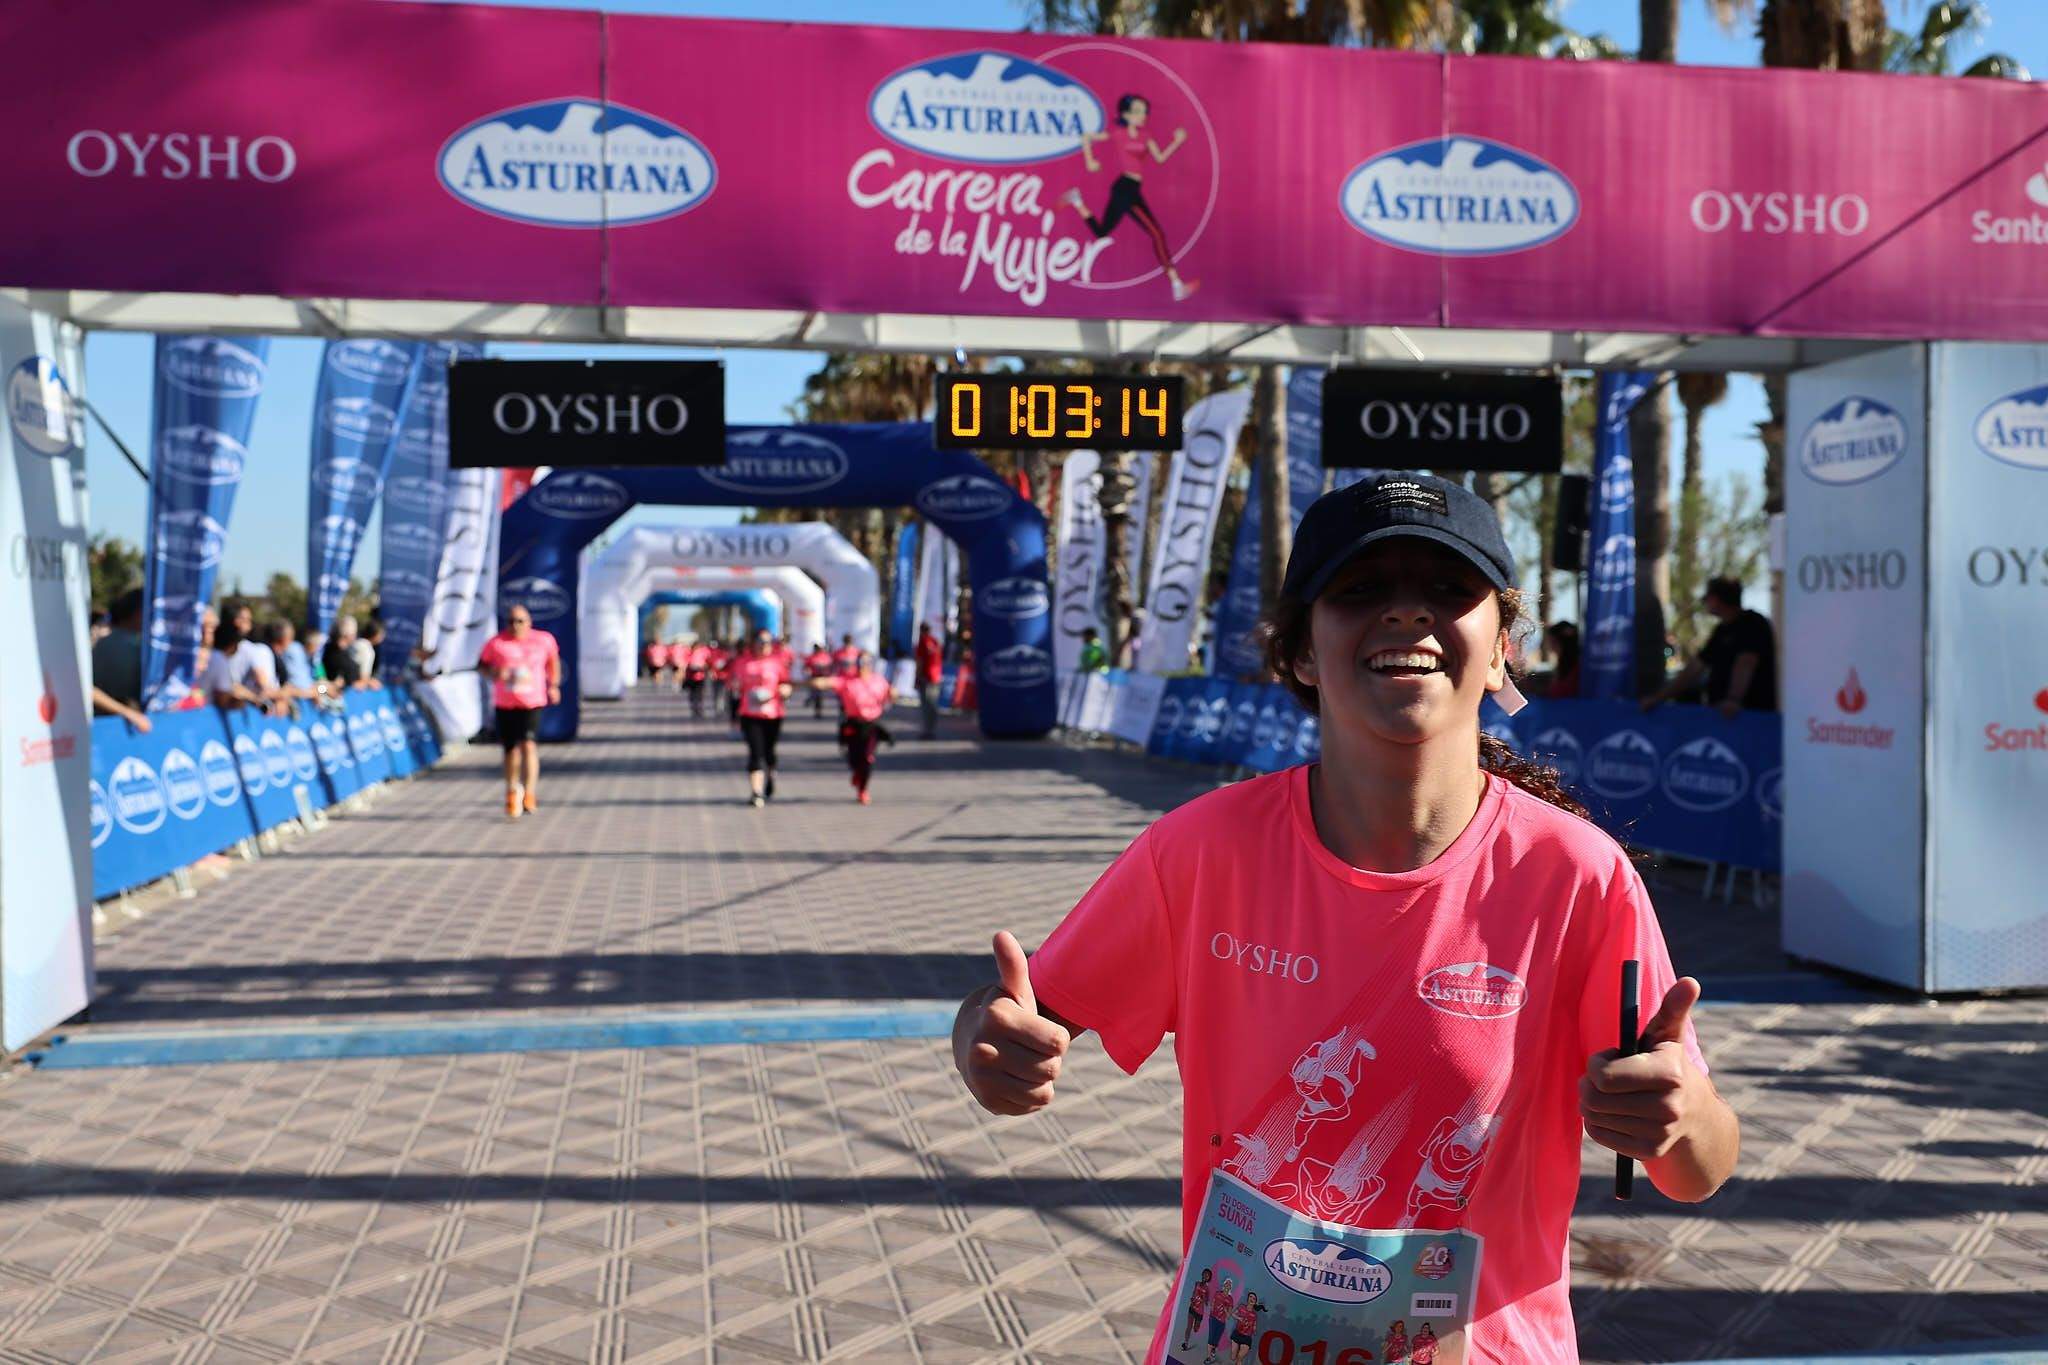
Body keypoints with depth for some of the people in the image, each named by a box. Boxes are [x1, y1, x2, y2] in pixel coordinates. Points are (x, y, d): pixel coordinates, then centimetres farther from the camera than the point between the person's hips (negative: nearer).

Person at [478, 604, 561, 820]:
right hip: (505, 704, 2)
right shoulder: (496, 643, -2)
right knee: (511, 749, 13)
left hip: (532, 702, -2)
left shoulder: (544, 640, 1)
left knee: (529, 745, -19)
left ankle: (529, 793, -17)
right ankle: (512, 792, 33)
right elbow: (481, 666, 6)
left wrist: (554, 686, 13)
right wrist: (493, 673, -15)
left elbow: (553, 661, 19)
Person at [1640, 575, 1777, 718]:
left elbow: (1745, 663, -26)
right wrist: (1659, 698, 13)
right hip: (1721, 713, 8)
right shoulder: (1723, 630, 16)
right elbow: (1695, 668, 18)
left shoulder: (1752, 624, -10)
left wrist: (1733, 700, -41)